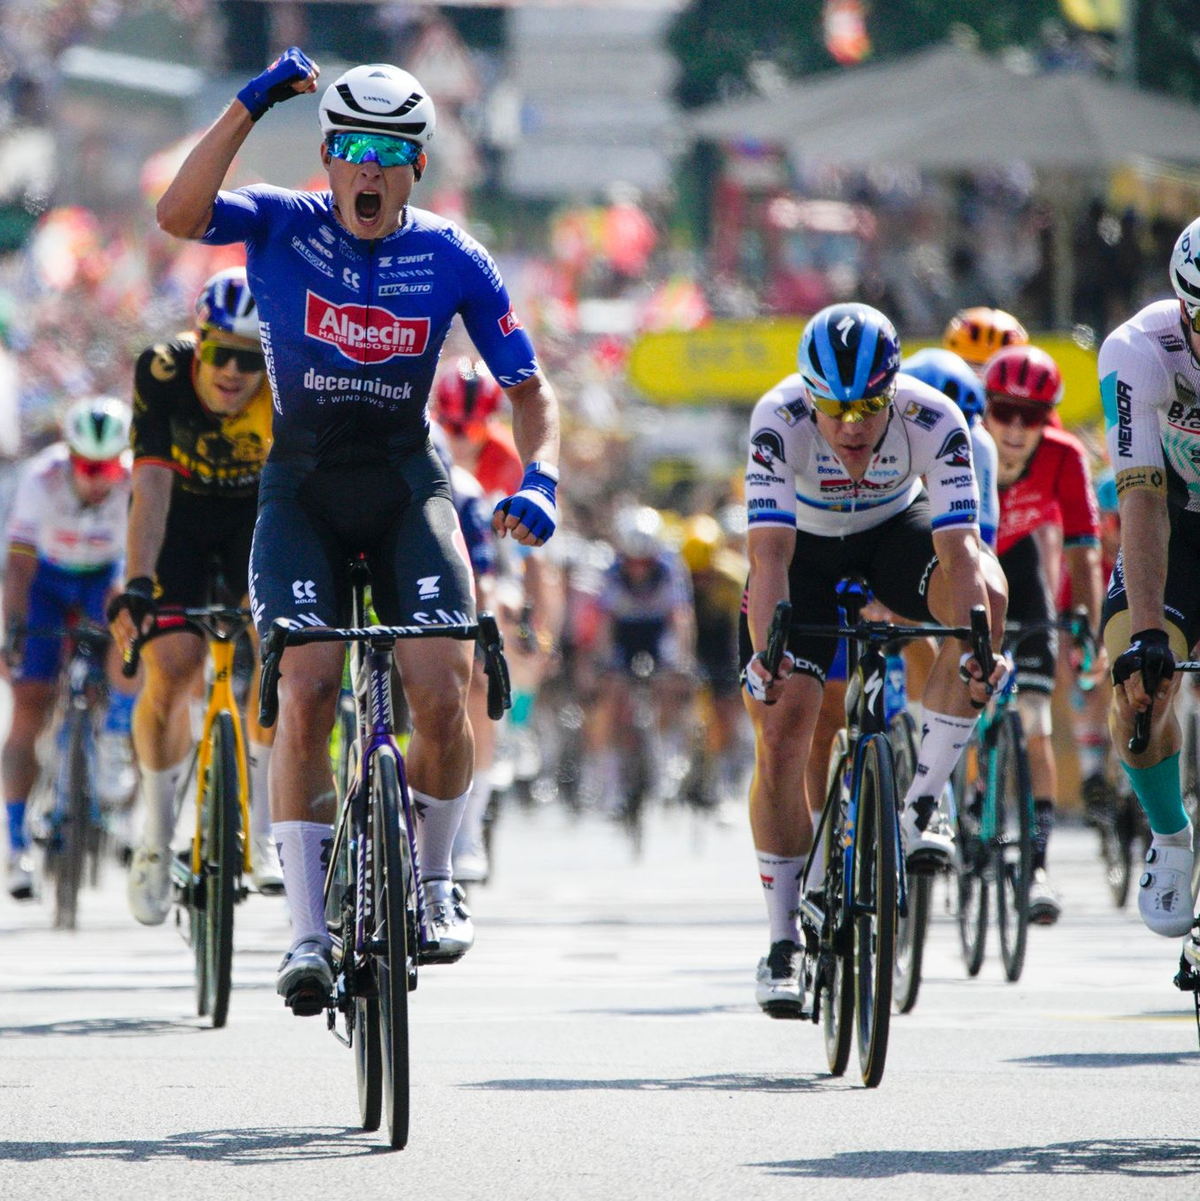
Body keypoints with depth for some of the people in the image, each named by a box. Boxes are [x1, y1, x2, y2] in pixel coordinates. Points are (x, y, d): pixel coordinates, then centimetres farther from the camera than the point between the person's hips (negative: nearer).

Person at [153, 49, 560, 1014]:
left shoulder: (452, 259, -3)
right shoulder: (282, 228, -5)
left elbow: (530, 390, 0)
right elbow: (177, 215, -25)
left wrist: (540, 479, -18)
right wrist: (251, 105, -30)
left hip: (407, 487, 1)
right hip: (303, 489, -1)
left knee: (443, 698, -16)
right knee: (305, 700, -17)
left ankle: (434, 879, 11)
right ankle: (310, 930, -11)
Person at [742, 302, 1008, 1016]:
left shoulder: (932, 420, -32)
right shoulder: (780, 420, -34)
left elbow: (961, 549, -39)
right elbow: (771, 553, -41)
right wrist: (765, 651, -55)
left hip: (897, 529, 1)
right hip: (806, 545, -1)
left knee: (986, 595, -32)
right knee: (780, 729, -14)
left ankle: (921, 804, -19)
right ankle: (784, 942, 0)